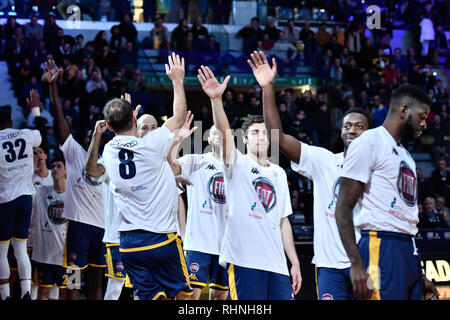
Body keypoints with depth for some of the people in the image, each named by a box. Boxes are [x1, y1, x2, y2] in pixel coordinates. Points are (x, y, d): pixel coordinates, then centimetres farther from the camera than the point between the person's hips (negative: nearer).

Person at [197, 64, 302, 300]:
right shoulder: (237, 164, 4)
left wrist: (294, 262, 13)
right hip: (244, 260, -5)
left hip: (276, 263, 5)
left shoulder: (279, 173, 19)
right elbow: (224, 132, -15)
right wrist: (216, 99, -33)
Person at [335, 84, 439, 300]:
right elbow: (343, 207, -12)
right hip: (381, 248, -9)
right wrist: (356, 264, -21)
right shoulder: (370, 142, -5)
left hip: (409, 252, 9)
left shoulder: (406, 157, 24)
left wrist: (420, 277, 22)